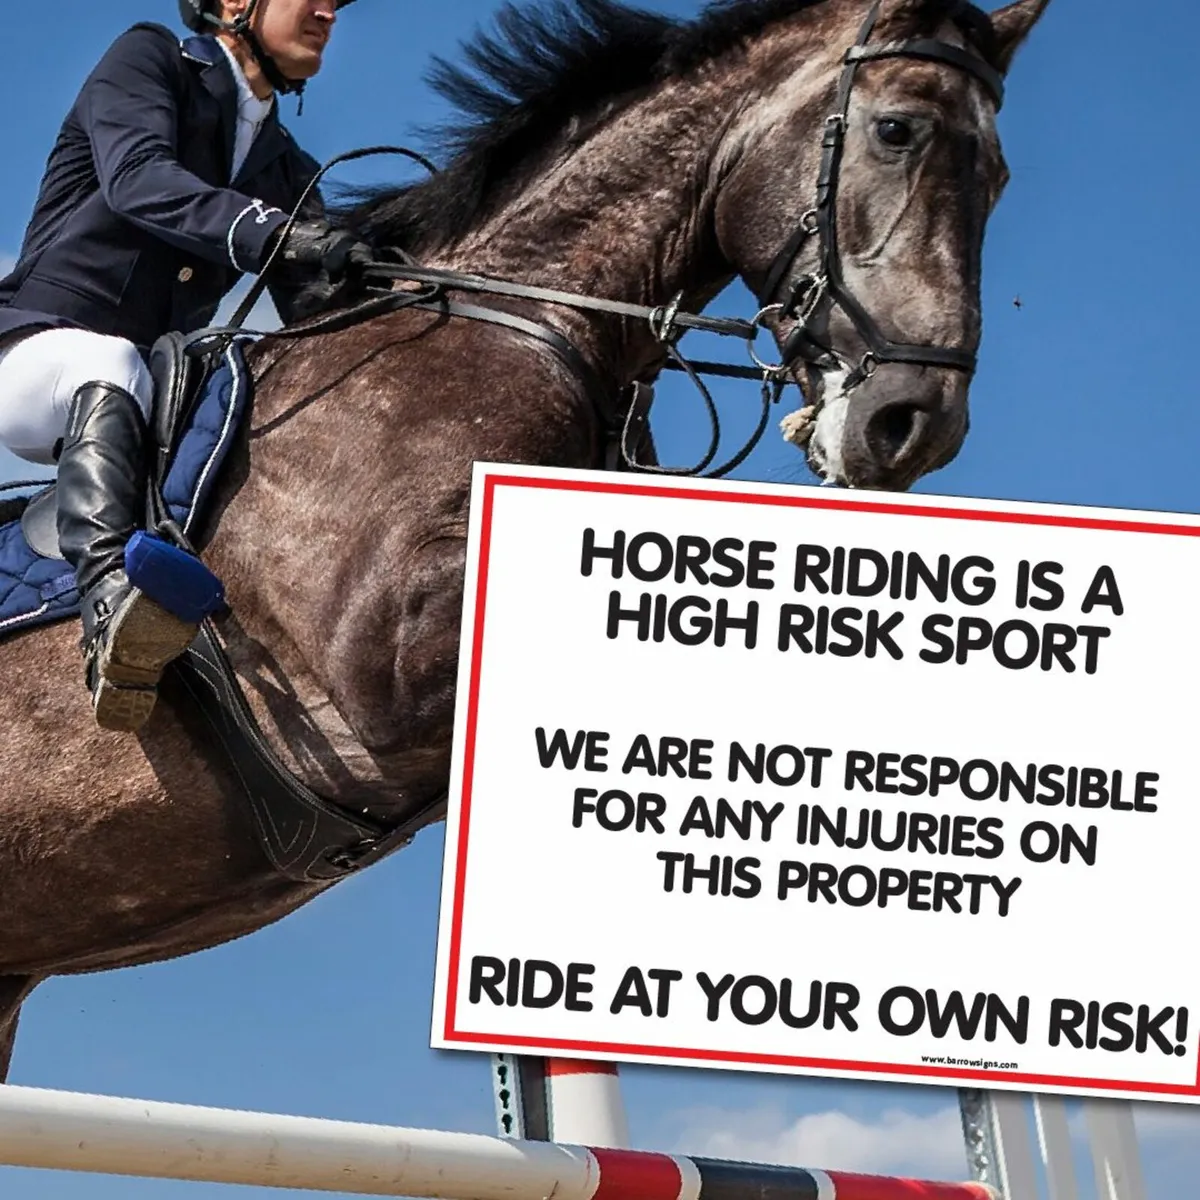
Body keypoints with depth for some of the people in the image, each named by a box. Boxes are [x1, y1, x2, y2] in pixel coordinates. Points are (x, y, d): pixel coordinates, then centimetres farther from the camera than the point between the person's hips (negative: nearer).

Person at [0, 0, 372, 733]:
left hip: (158, 384, 8)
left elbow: (322, 314, 3)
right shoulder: (149, 61, -2)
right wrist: (270, 233, -40)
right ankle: (111, 604, -64)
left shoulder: (287, 171, 16)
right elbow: (137, 178, -24)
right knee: (112, 370, -40)